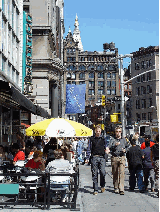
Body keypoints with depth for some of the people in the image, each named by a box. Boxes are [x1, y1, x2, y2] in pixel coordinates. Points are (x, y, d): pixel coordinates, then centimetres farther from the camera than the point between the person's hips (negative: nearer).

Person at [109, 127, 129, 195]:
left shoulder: (124, 139, 13)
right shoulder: (112, 139, 6)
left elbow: (127, 146, 23)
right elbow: (110, 148, -6)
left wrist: (125, 150, 2)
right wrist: (115, 145, -23)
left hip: (122, 157, 0)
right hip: (114, 158, 0)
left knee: (122, 173, -11)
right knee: (115, 173, 6)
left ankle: (121, 189, -14)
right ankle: (116, 188, 19)